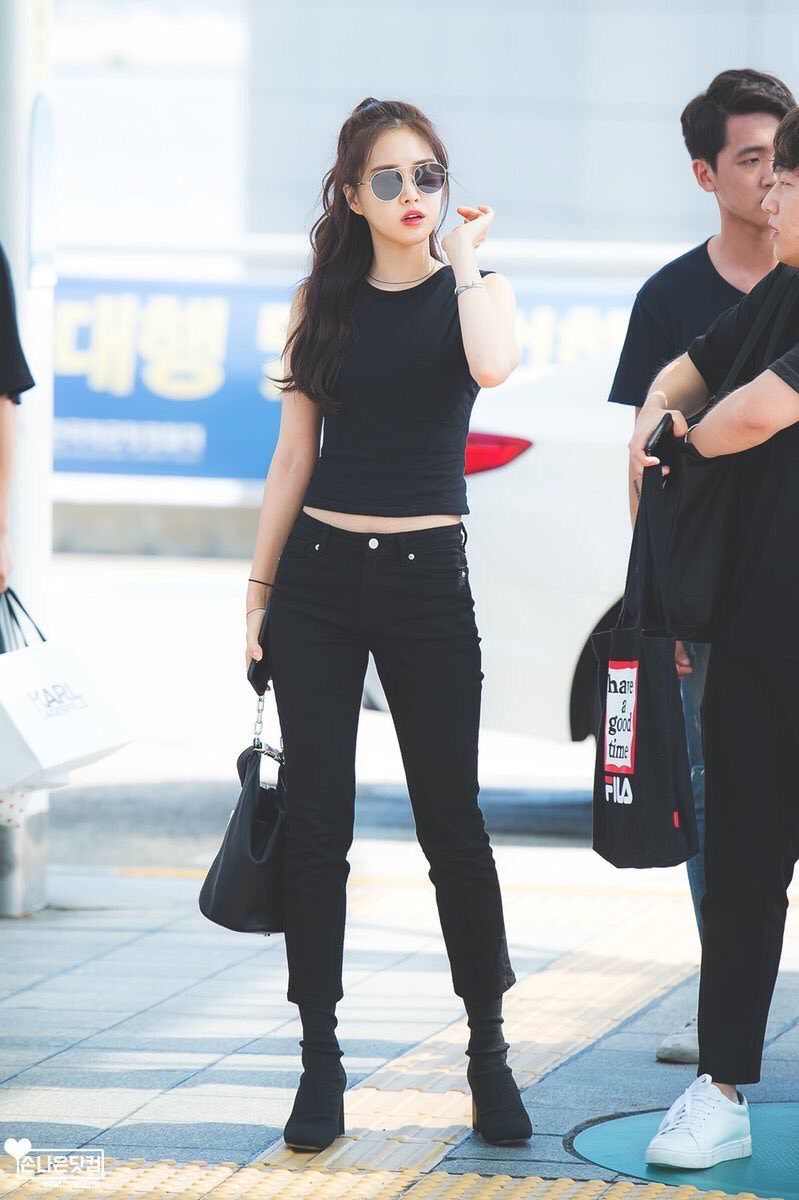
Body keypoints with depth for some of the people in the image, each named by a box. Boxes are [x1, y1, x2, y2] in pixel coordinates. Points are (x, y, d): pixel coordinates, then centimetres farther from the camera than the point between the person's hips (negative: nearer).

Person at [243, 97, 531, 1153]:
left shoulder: (475, 288, 2)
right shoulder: (324, 301, 8)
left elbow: (493, 364, -23)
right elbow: (295, 452, 10)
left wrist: (464, 258, -13)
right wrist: (259, 588, 8)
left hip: (427, 580, -2)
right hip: (319, 575, 2)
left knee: (450, 818, 1)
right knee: (316, 819, 1)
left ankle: (489, 1047, 13)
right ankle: (320, 1065, 6)